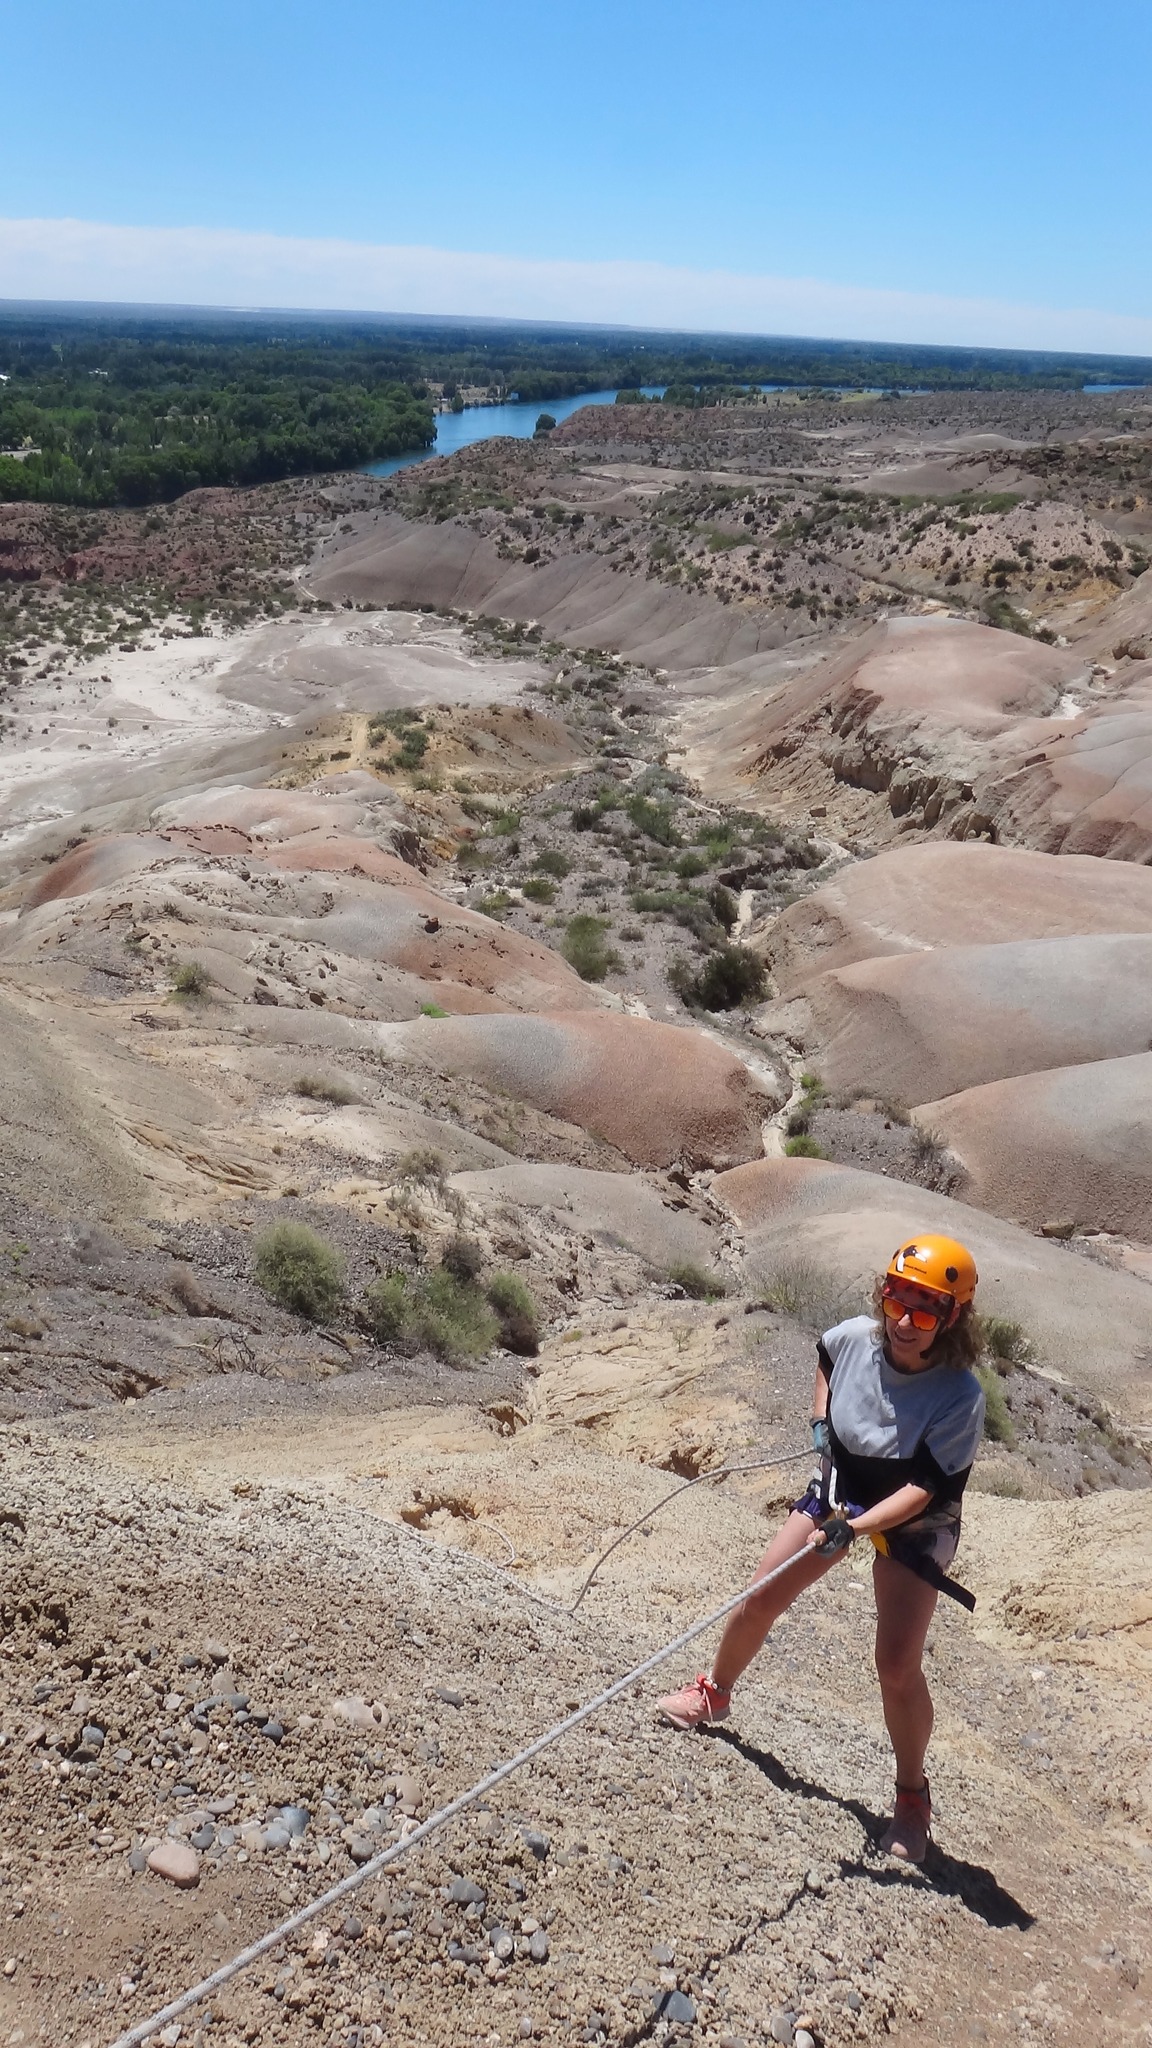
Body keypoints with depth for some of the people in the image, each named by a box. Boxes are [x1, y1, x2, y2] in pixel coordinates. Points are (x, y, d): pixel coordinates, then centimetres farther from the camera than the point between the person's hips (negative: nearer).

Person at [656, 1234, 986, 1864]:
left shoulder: (960, 1396, -33)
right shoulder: (854, 1337, -22)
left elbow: (923, 1490, -30)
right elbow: (824, 1352, 6)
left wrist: (853, 1529, -39)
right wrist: (819, 1417, -1)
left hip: (914, 1522, -4)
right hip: (841, 1488, 4)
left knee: (896, 1664, -11)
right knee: (757, 1603, 4)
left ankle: (912, 1794, 15)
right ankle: (713, 1692, 33)